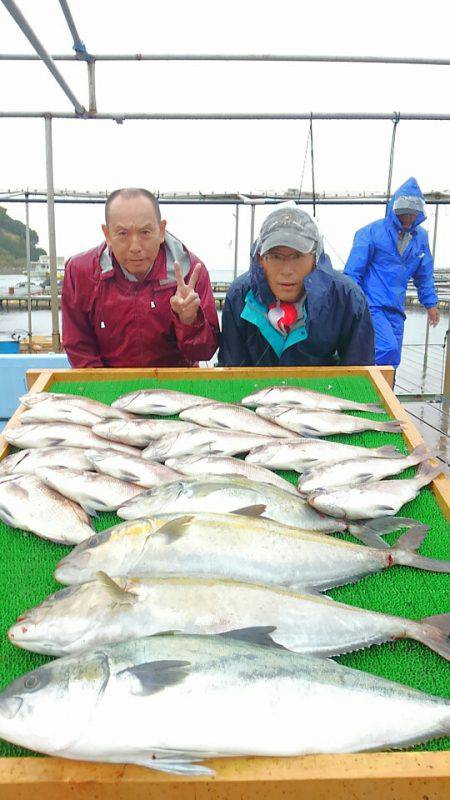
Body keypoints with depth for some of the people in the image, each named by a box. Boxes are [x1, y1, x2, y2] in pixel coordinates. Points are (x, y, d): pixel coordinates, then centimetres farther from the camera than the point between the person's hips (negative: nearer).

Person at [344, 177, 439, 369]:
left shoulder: (421, 237, 10)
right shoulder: (372, 232, -8)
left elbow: (424, 275, 21)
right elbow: (353, 271, -8)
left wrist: (431, 303, 19)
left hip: (396, 310, 6)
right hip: (370, 306, -6)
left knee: (392, 360, 7)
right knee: (388, 348, -22)